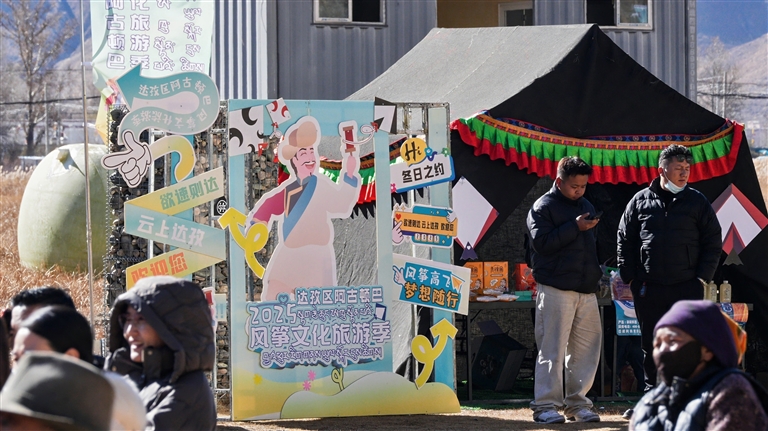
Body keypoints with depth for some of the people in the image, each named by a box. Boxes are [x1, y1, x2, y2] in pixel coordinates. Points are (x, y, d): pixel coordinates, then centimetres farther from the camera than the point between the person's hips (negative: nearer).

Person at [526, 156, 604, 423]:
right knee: (552, 349, -7)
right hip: (556, 289, -7)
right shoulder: (543, 207, -2)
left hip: (586, 290, 7)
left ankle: (577, 403, 12)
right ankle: (545, 405, -4)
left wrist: (596, 273, 18)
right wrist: (575, 227, -17)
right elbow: (541, 242, -14)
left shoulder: (586, 206, 18)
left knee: (586, 347, 5)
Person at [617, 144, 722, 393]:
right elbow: (624, 242, 10)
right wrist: (629, 277, 3)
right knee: (651, 344, 7)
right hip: (649, 289, 1)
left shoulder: (697, 202, 5)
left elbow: (713, 243, 6)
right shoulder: (640, 201, 6)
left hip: (687, 288, -1)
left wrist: (703, 277, -3)